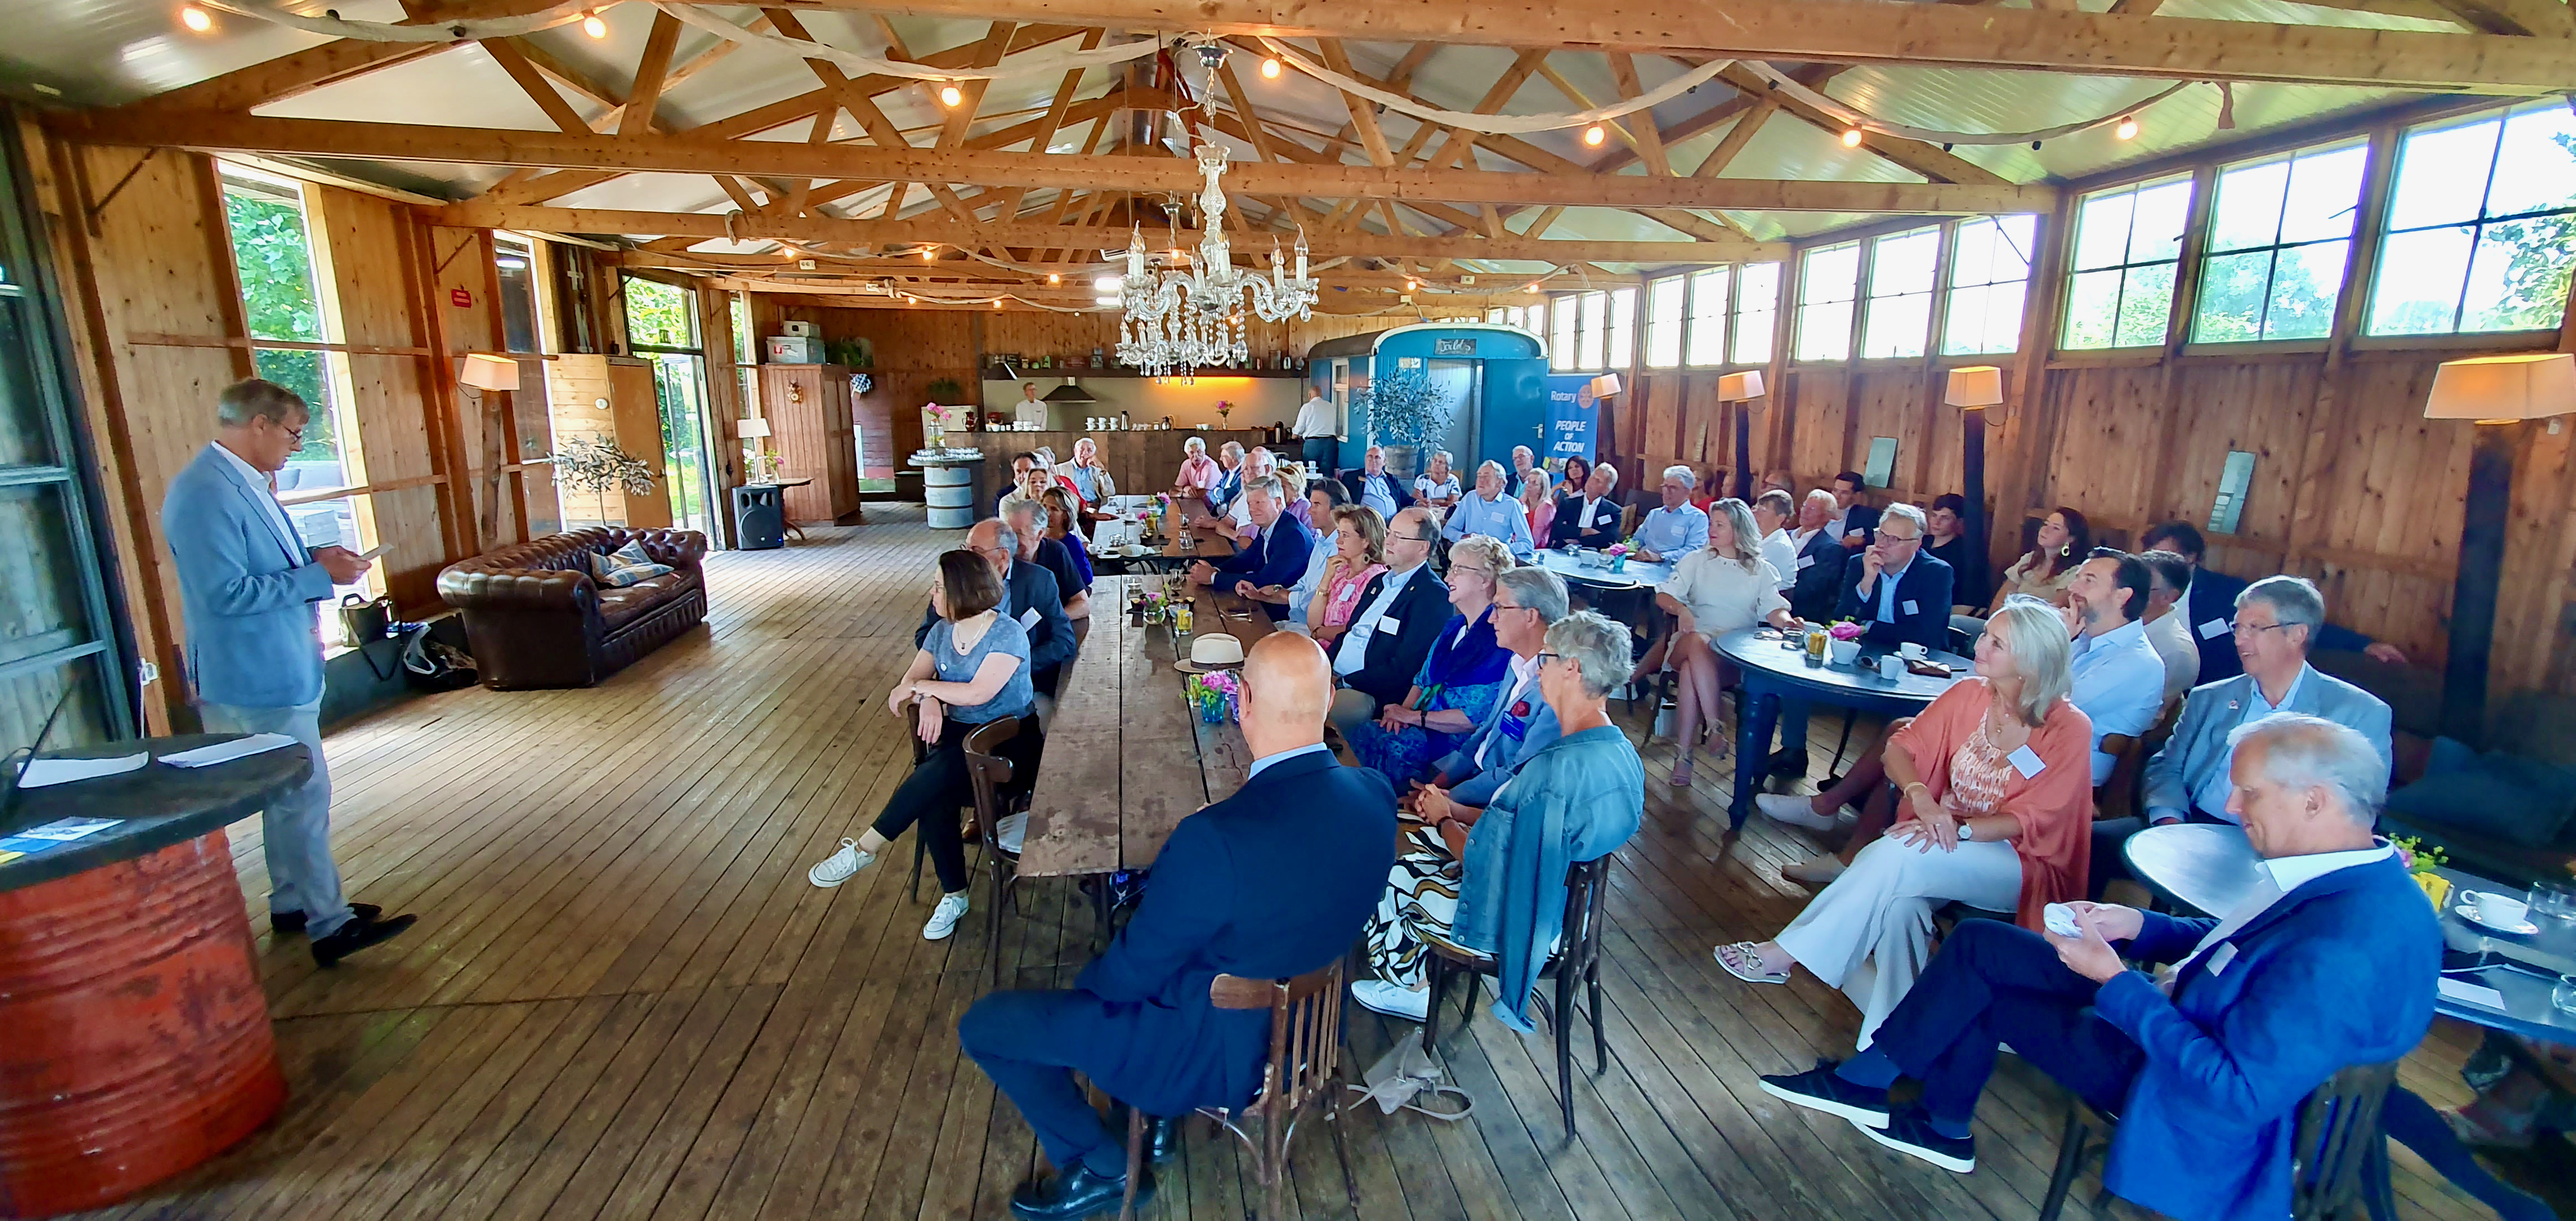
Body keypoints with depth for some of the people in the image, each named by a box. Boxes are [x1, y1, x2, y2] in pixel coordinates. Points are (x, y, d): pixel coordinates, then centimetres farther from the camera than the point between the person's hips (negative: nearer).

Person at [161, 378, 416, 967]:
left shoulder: (243, 483, 11)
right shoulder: (204, 493, -20)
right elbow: (225, 593, -25)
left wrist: (312, 558, 6)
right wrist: (319, 576, -21)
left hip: (279, 669, 11)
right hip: (257, 679, -11)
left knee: (291, 796, 18)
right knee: (304, 797, -5)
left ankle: (293, 903, 30)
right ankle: (329, 925, 3)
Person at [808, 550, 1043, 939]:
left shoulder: (1008, 633, -14)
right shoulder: (942, 632, 8)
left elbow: (978, 692, -22)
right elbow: (909, 683, 6)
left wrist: (923, 686, -11)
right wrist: (929, 699, -18)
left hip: (1009, 737, -5)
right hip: (957, 731, 5)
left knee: (938, 772, -31)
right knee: (933, 799, -24)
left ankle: (864, 849, -15)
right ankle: (954, 895, -10)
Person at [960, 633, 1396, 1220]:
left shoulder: (1214, 839, -37)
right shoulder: (1377, 796, -17)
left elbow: (1130, 976, -21)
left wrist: (1087, 981, 0)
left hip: (1222, 1054, -7)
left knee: (983, 1024, 5)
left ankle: (1102, 1168, 21)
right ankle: (1156, 1116, 36)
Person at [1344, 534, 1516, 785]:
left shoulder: (1499, 640, -13)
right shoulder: (1454, 626, 17)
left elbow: (1476, 717, -18)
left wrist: (1414, 716, -13)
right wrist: (1402, 710, -2)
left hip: (1450, 745, -8)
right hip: (1420, 727, 8)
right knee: (1343, 742, -15)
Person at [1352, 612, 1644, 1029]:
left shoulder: (1557, 767, -34)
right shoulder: (1622, 753, -5)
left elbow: (1479, 859, -25)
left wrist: (1444, 821, -4)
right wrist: (1454, 811, 4)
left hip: (1510, 919, -8)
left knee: (1377, 873, 13)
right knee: (1413, 839, 21)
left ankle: (1406, 988, 37)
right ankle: (1413, 975, 32)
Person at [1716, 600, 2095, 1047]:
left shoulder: (2069, 728, -13)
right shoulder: (1969, 694, -1)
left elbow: (2030, 818, -14)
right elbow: (1902, 748, -2)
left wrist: (1958, 828, -28)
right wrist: (1922, 800, -22)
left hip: (2024, 867, -4)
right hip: (1948, 850, 4)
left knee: (1899, 855, -32)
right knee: (1899, 904, -32)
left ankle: (1785, 953, -24)